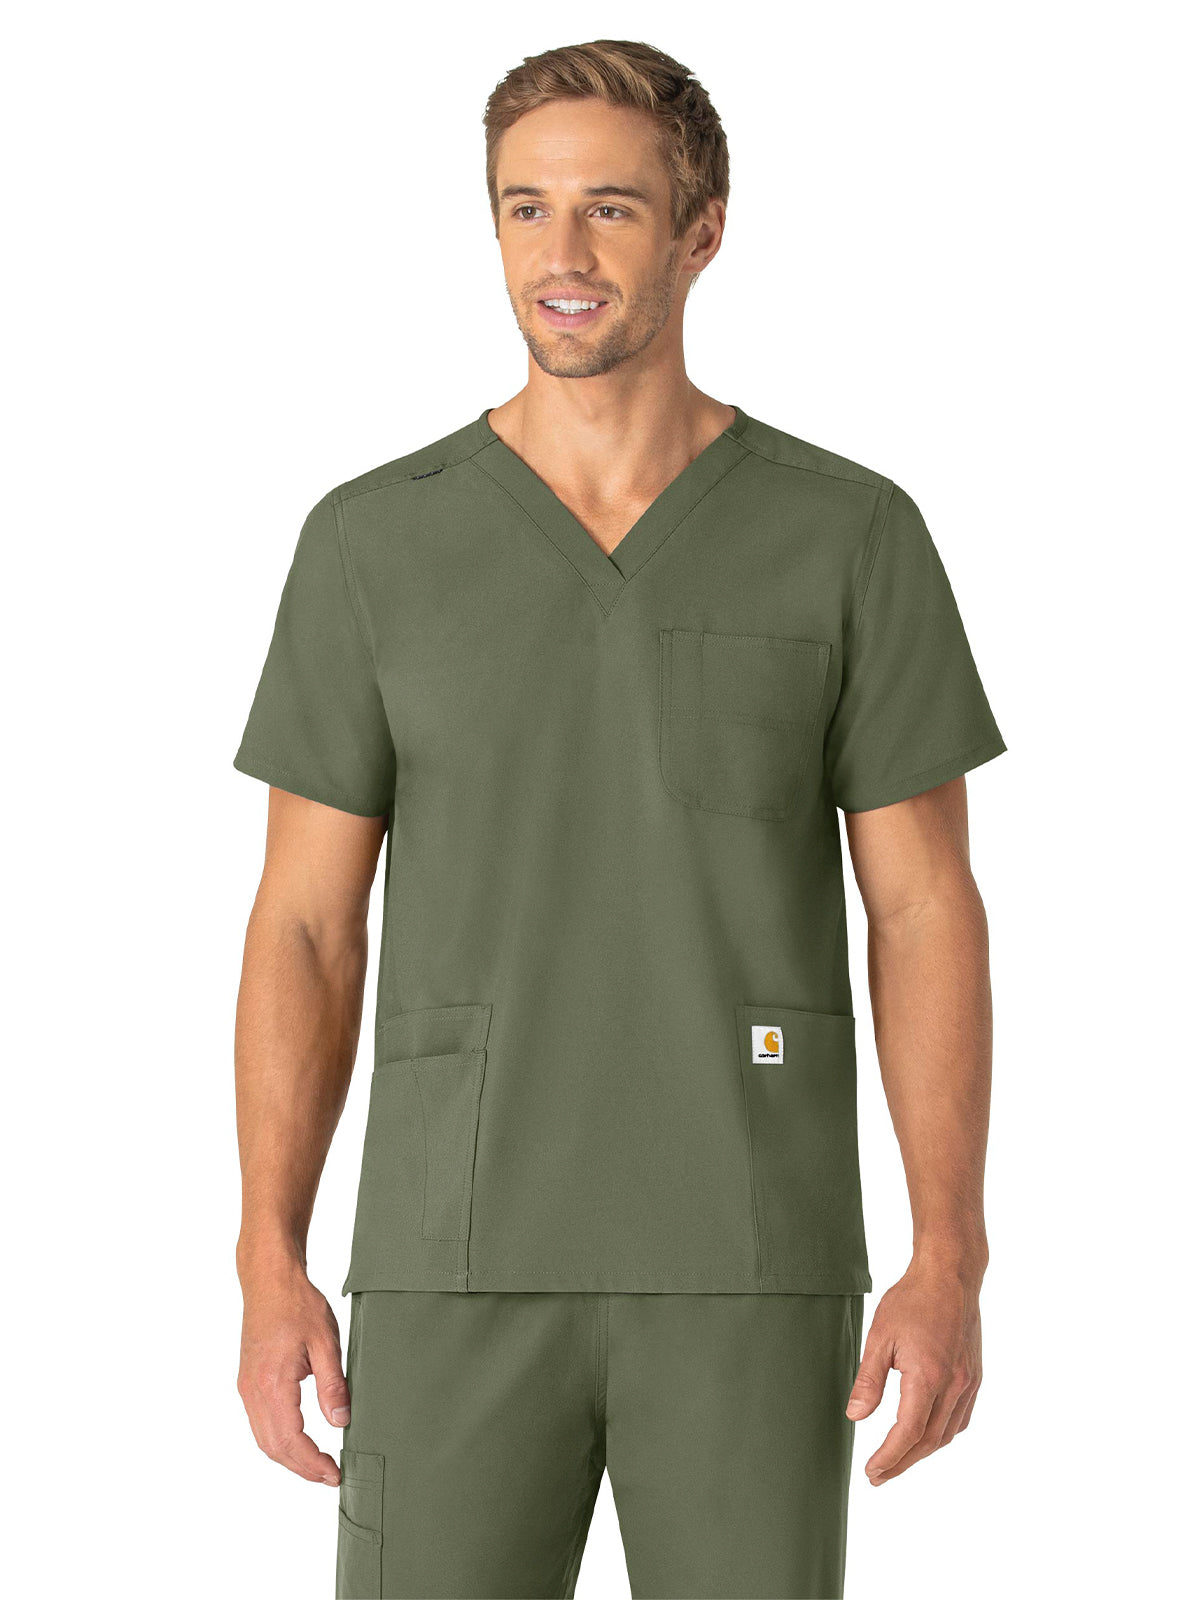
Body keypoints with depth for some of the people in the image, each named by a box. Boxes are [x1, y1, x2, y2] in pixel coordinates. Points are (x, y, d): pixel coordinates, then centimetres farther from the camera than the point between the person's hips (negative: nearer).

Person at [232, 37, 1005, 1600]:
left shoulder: (852, 536, 0)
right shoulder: (374, 540, 2)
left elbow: (927, 912, 0)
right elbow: (307, 927, 3)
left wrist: (949, 1263, -8)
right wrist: (272, 1270, -4)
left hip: (752, 1263, 0)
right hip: (463, 1261, 1)